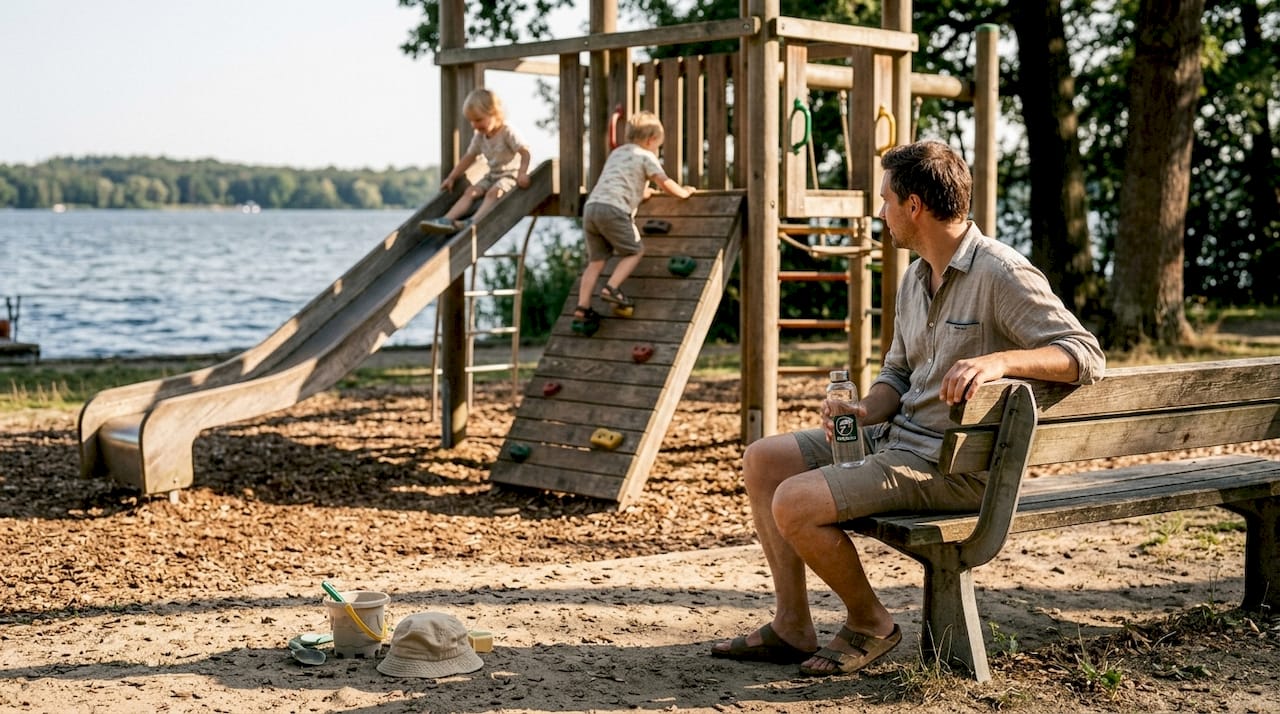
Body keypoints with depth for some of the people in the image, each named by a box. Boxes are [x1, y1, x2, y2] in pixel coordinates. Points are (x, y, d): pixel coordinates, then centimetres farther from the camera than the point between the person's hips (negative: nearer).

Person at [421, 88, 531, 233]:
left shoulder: (508, 132, -15)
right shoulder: (480, 137, 7)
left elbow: (525, 152, -20)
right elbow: (468, 158, 15)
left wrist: (522, 173, -35)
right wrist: (451, 178, 14)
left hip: (510, 175, -7)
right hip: (492, 176, 7)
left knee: (493, 192, -32)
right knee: (470, 191, -11)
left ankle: (474, 221, -49)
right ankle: (447, 220, -26)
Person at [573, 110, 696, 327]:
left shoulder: (616, 153, 31)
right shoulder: (645, 156, 8)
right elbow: (665, 183, 7)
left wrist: (641, 191, 59)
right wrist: (684, 192, 25)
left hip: (591, 206, 7)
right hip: (614, 209, -7)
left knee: (597, 259, 9)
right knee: (634, 251, 9)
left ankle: (582, 307, 2)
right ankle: (612, 287, -8)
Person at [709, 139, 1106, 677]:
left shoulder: (1001, 274, -17)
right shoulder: (917, 276, 11)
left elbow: (1087, 356, -22)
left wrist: (998, 360, -37)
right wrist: (863, 410, -5)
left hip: (957, 466, -10)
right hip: (899, 434, 10)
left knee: (795, 503, -22)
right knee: (762, 459, 5)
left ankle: (870, 623, 3)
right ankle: (792, 627, 8)